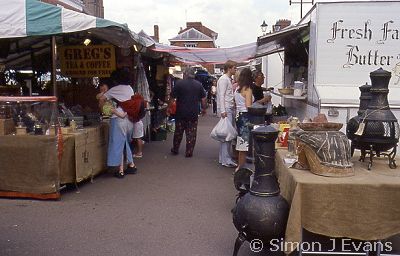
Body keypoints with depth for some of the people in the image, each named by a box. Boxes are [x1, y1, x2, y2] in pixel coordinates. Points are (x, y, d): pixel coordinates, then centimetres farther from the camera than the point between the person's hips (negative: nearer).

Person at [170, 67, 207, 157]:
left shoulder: (179, 83, -6)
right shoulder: (199, 84, 2)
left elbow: (172, 97, -5)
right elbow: (203, 99, 4)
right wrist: (204, 109, 16)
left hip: (180, 113, -1)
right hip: (194, 114, 1)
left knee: (178, 132, 13)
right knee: (191, 134, 6)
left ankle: (175, 149, 26)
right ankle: (189, 152, 7)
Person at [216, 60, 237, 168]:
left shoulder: (228, 79, 21)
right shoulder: (223, 79, -10)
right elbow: (221, 96, -17)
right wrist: (223, 111, -23)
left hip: (229, 109, 10)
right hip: (225, 110, -10)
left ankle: (222, 158, 18)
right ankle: (226, 160, -8)